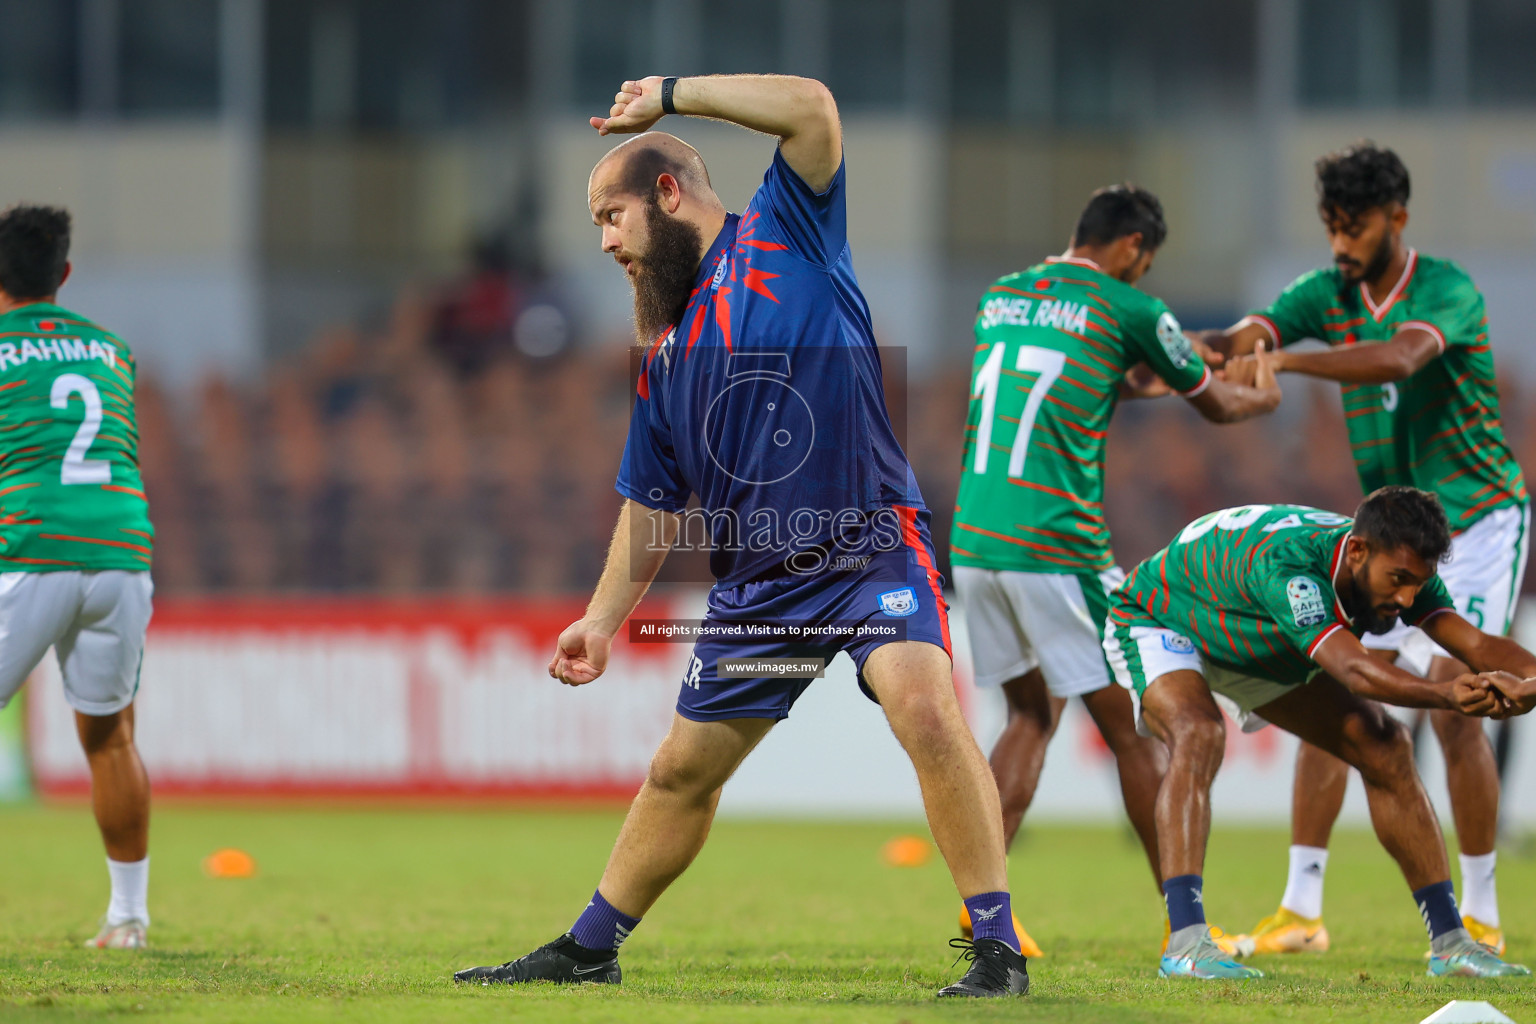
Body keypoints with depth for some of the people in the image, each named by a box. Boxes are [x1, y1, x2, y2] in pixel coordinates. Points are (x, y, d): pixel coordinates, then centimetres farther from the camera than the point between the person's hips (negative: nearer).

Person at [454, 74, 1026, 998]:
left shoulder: (783, 234, 1)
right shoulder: (665, 346, 16)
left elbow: (811, 108, -15)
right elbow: (656, 503, 20)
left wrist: (669, 94, -6)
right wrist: (604, 620, 12)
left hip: (870, 544, -6)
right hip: (756, 576, 7)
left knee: (925, 707, -27)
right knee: (683, 767, 14)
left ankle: (998, 948, -23)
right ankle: (589, 948, 29)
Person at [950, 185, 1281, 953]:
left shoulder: (999, 297, 16)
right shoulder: (1127, 308, -2)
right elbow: (1216, 405, 12)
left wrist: (1140, 377, 46)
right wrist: (1264, 396, 34)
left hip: (972, 541, 6)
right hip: (1053, 545, -6)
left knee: (1031, 715, 20)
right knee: (1132, 727, 3)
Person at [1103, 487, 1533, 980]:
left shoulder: (1397, 567, -22)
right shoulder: (1285, 564, -46)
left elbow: (1474, 643, -29)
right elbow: (1353, 670, -57)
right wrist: (1445, 694, -73)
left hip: (1257, 652, 7)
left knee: (1385, 748, -2)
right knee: (1198, 735, -37)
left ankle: (1449, 942, 6)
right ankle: (1185, 944, -42)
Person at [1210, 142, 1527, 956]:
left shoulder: (1448, 291, -18)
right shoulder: (1327, 295, 0)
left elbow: (1400, 357, -39)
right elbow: (1245, 339, -15)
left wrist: (1286, 361, -48)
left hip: (1477, 522, -6)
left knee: (1454, 708, -14)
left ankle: (1480, 917, -3)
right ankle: (1301, 910, 1)